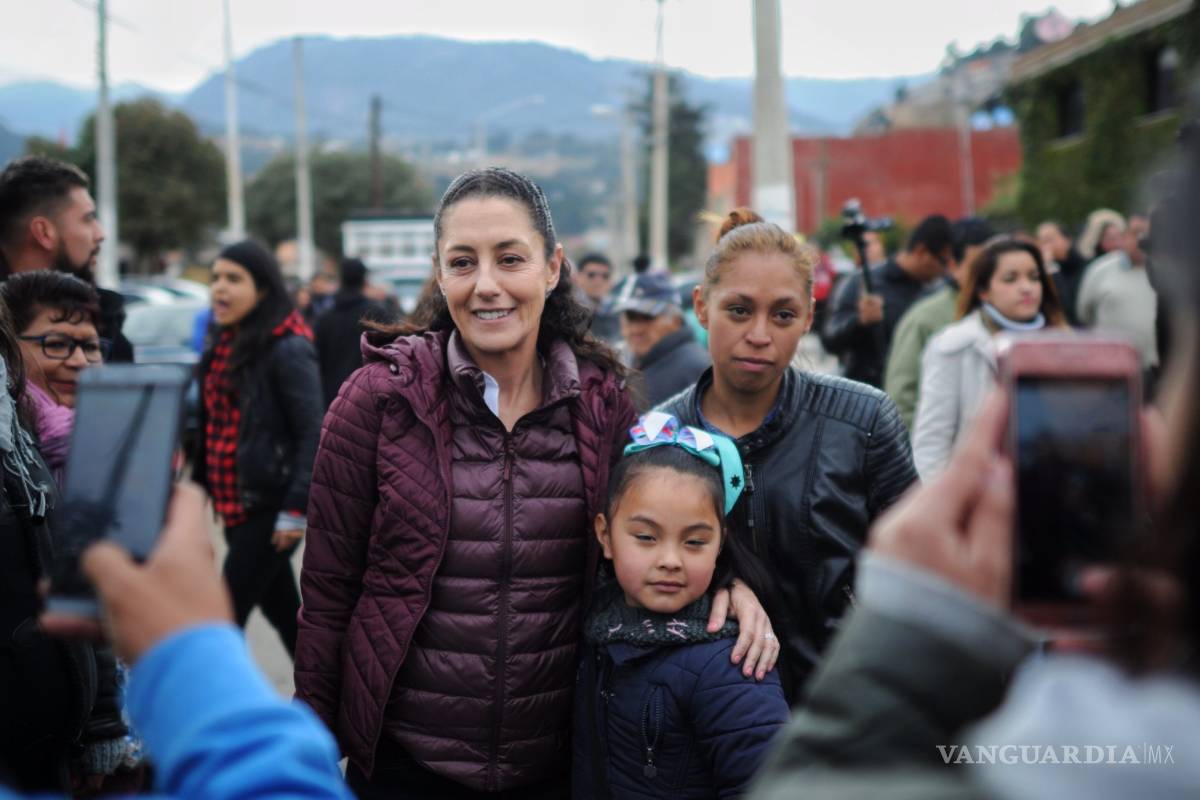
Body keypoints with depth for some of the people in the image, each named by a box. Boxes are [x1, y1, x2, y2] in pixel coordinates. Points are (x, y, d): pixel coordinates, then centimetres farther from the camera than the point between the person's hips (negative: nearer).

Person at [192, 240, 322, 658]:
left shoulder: (288, 349, -14)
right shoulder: (225, 344, 12)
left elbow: (312, 434, -17)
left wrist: (296, 509, -21)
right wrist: (201, 483, 18)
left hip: (270, 505, -8)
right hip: (234, 503, 8)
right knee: (281, 608, 16)